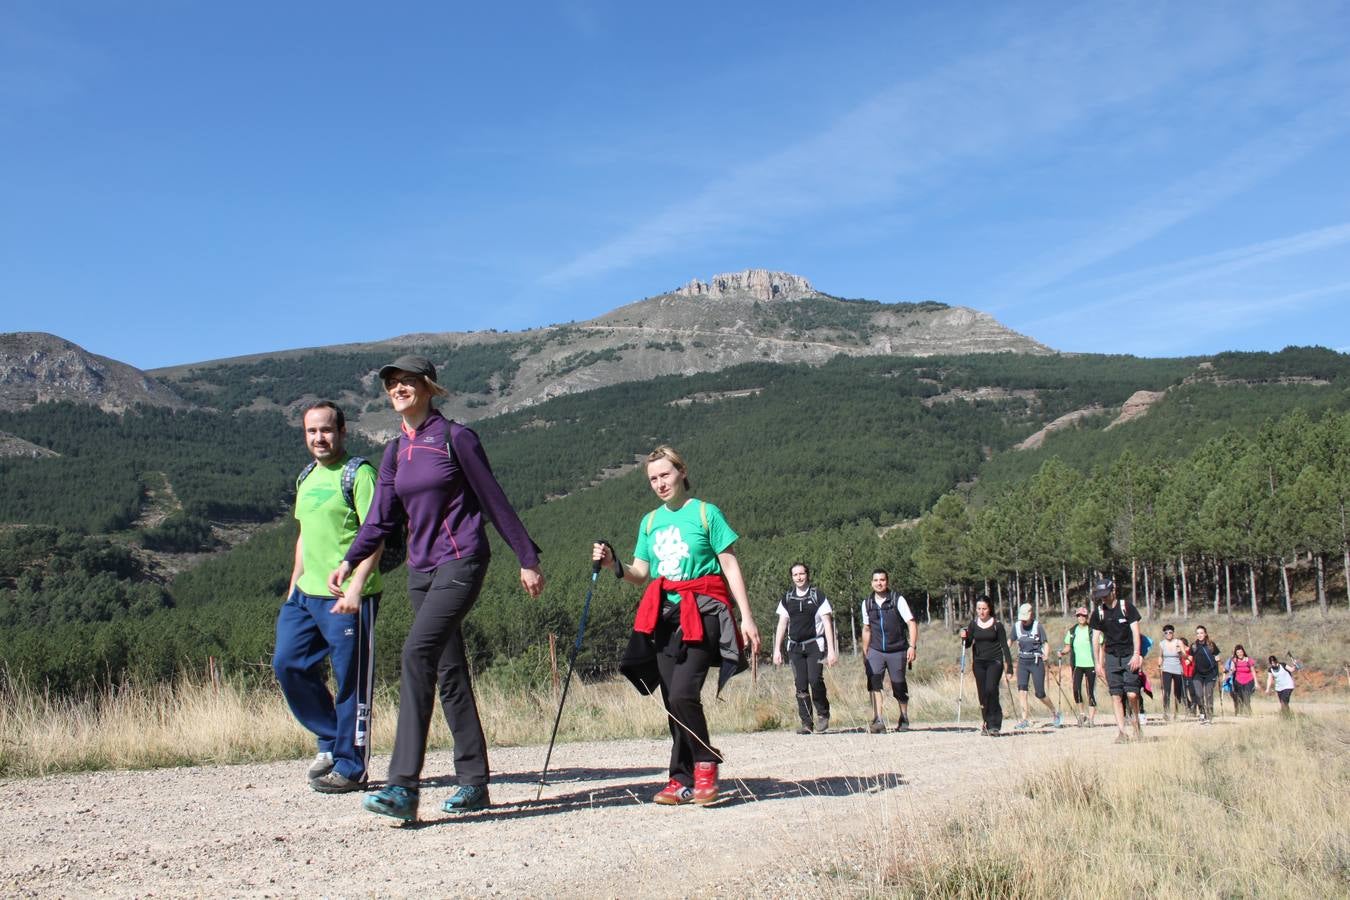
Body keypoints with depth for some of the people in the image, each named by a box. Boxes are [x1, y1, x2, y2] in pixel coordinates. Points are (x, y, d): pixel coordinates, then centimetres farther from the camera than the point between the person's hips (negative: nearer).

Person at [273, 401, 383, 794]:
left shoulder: (358, 474, -9)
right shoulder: (307, 477, 16)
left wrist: (355, 588, -24)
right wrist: (293, 586, 20)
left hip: (346, 598, -8)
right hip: (305, 594, 8)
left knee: (351, 681, -2)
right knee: (287, 664, 7)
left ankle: (349, 767, 9)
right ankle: (331, 740, 23)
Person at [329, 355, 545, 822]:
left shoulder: (455, 438, -5)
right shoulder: (395, 451, 13)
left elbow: (493, 500, -2)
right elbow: (381, 517, 15)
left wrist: (527, 559, 0)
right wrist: (349, 560, 1)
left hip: (461, 562, -7)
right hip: (421, 569, 7)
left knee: (417, 653, -22)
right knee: (449, 671, 8)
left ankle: (404, 786, -24)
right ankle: (474, 782, 16)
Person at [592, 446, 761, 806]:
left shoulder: (705, 513, 0)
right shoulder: (650, 522, 14)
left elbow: (730, 567, -1)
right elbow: (640, 573, 14)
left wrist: (747, 617, -7)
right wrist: (614, 564, -7)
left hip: (702, 613, -5)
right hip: (665, 615, 5)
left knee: (682, 694, -18)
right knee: (672, 702, 4)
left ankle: (705, 764, 2)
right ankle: (683, 780, 11)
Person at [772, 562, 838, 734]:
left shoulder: (818, 596, 0)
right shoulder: (787, 599, 10)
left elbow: (827, 623, -2)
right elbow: (782, 625, 13)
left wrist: (831, 650, -9)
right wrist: (777, 649, 6)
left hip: (815, 644, -3)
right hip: (795, 647, 3)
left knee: (815, 680, -18)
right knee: (801, 686, 0)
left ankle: (823, 713, 3)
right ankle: (806, 723, 5)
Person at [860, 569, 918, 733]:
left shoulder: (897, 600, -5)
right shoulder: (867, 603, 6)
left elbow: (912, 623, -7)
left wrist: (912, 646, -19)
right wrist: (865, 653, 18)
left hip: (897, 651, -2)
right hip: (876, 651, 2)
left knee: (899, 687, 5)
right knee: (873, 680, -20)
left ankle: (904, 719, 29)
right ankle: (878, 720, -23)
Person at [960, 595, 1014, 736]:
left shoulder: (997, 625, -3)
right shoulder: (973, 624, 6)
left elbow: (1004, 646, -1)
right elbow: (967, 644, 10)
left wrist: (1009, 668, -4)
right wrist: (964, 637, -13)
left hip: (994, 662, -4)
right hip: (979, 662, 4)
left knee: (991, 689, -20)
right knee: (982, 694, 3)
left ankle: (994, 725, -13)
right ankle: (988, 724, 15)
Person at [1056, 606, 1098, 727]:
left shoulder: (1092, 630, -3)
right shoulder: (1072, 631, 7)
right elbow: (1068, 647, 13)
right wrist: (1062, 652, -8)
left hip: (1090, 664, -2)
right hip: (1077, 664, 2)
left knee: (1091, 692, 1)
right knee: (1076, 689, -11)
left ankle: (1091, 718, 8)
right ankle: (1082, 713, 7)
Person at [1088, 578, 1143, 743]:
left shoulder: (1126, 607, -4)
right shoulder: (1098, 613, 4)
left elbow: (1135, 631, -5)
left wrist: (1136, 654, -13)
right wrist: (1098, 663, 6)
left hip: (1129, 655, -3)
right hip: (1111, 657, 3)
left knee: (1132, 694, -12)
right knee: (1116, 695, -5)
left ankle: (1136, 725, 11)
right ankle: (1121, 731, -3)